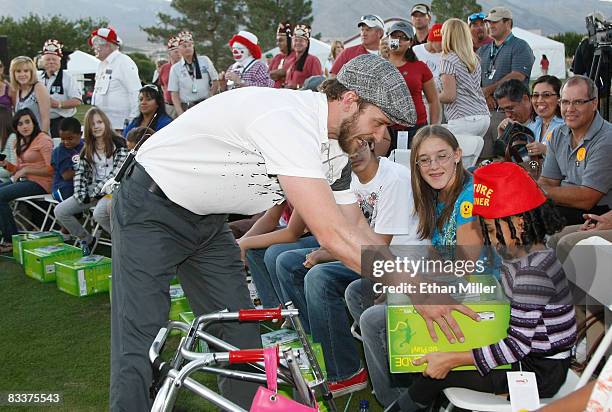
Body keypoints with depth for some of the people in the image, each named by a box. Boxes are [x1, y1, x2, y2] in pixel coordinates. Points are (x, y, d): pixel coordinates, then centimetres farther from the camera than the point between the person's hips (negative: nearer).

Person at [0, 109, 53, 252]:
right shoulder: (20, 142, 19)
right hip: (23, 180, 9)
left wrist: (26, 170, -17)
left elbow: (51, 169, -15)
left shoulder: (43, 140, -8)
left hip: (40, 182, -9)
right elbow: (19, 169, 20)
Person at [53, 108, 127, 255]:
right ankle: (87, 239, 10)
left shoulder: (118, 144, -5)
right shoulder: (88, 148, 15)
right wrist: (81, 195, -5)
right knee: (60, 211, -6)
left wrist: (95, 193, -12)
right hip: (92, 190, 7)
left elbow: (117, 172, -12)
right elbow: (80, 173, 12)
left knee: (99, 213, -36)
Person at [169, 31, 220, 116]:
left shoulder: (205, 60, 7)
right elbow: (174, 93, 2)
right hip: (186, 108, -1)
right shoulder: (175, 68, 6)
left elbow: (215, 81, 10)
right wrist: (180, 112, -9)